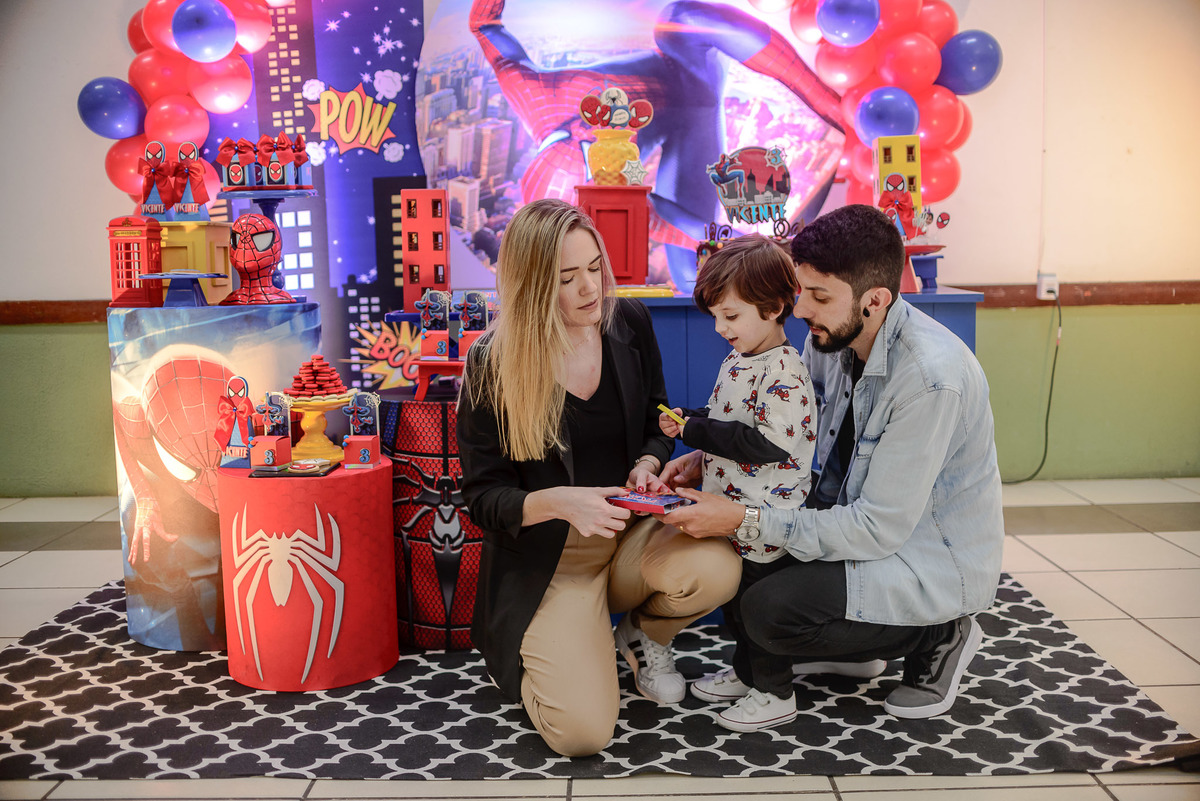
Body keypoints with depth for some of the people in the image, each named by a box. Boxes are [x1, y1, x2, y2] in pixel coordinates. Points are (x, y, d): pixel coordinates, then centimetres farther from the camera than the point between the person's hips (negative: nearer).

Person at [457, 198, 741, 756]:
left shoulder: (629, 323, -1)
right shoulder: (493, 365, -11)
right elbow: (483, 496, -6)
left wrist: (648, 465, -11)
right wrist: (557, 502, -27)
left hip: (634, 532, 4)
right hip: (550, 555, -3)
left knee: (715, 568, -32)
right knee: (582, 731, -22)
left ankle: (643, 636, 6)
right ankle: (546, 650, 16)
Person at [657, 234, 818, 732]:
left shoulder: (784, 372, -21)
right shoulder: (736, 361, 8)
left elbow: (768, 443, -28)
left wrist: (694, 431, -23)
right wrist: (686, 422, 1)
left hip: (765, 518, -9)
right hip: (729, 511, 9)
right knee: (733, 597, 22)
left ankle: (775, 693, 21)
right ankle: (744, 671, 40)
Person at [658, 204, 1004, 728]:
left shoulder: (930, 379, -31)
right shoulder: (831, 336, -6)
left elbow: (880, 529, -29)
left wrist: (745, 521, -31)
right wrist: (705, 459, -9)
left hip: (936, 563, -8)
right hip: (861, 514, 8)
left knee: (769, 610, -22)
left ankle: (939, 636, 1)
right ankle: (852, 646, 13)